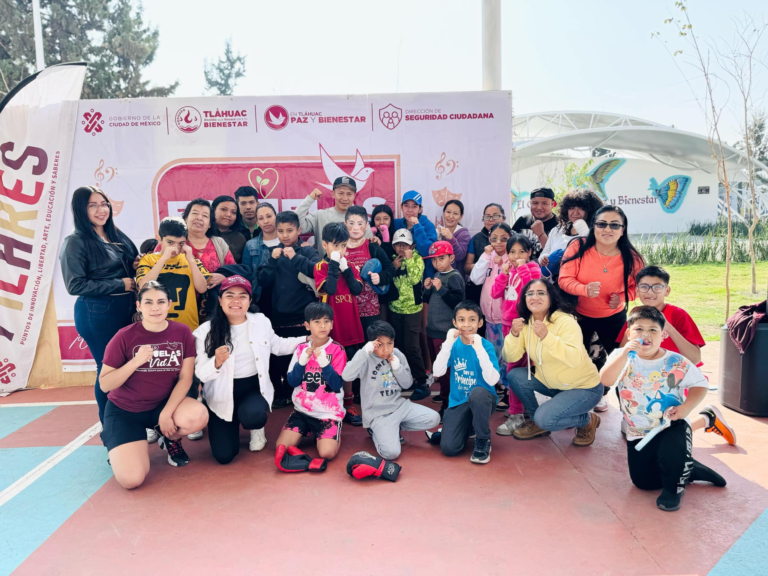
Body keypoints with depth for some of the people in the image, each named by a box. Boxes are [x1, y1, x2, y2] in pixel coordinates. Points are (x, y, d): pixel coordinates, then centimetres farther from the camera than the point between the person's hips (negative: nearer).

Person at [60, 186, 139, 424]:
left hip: (127, 309, 6)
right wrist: (119, 284, -14)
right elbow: (75, 285, -15)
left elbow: (130, 270, 24)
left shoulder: (117, 236, 12)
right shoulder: (76, 242, -7)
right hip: (97, 314, -6)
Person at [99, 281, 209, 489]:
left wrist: (166, 413, -20)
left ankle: (170, 439, 6)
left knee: (199, 416, -31)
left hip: (165, 403, 2)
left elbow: (185, 377, -9)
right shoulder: (125, 336, -14)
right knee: (131, 479, -19)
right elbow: (104, 385, -12)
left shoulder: (182, 332, -8)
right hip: (125, 410, -2)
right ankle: (122, 449, 18)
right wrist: (135, 362, -27)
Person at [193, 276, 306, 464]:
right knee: (224, 456, -7)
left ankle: (257, 429, 6)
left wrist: (308, 339, 7)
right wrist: (216, 363, -34)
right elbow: (200, 373, -12)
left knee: (252, 415, -35)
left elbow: (277, 346, 16)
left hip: (254, 387, 1)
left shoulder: (261, 321, -1)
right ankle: (232, 424, 29)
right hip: (222, 394, -1)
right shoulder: (206, 331, -10)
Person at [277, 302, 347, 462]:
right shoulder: (301, 349, 4)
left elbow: (337, 385, -14)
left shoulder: (337, 350, -8)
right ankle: (307, 431, 17)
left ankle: (333, 434, 12)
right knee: (281, 447, -12)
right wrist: (302, 361, -17)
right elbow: (292, 381, -1)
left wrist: (324, 362, -26)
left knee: (327, 453, -22)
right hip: (302, 410, 4)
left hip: (329, 412, -3)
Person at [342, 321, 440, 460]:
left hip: (399, 405, 6)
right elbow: (346, 376, -33)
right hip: (378, 413, -6)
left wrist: (397, 367, -11)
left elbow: (407, 384, 7)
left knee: (434, 418, -9)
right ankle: (377, 431, 11)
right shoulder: (366, 358, -14)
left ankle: (394, 428, 10)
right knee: (391, 453, -23)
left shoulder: (398, 355, 1)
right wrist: (364, 351, -34)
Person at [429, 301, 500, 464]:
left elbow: (492, 380, -25)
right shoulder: (453, 344, -4)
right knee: (449, 448, -16)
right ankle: (467, 427, 19)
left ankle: (483, 440, -13)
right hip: (458, 402, 2)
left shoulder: (486, 345, -13)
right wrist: (448, 344, -24)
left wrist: (479, 349, -32)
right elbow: (438, 372, -16)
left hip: (482, 399, -2)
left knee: (477, 392, -38)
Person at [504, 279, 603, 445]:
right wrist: (514, 334, -27)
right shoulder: (526, 323, -5)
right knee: (514, 375, -11)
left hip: (583, 387, -6)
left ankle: (588, 421, 6)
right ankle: (537, 423, 8)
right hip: (553, 384, 6)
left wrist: (547, 336, -44)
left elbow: (576, 359, -36)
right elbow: (511, 358, -9)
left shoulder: (565, 321, -23)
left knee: (544, 418, -23)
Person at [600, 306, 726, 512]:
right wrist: (624, 354, -39)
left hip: (672, 426, -2)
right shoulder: (622, 357, -12)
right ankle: (688, 470, 29)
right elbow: (605, 381, -29)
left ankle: (674, 486, 9)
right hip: (639, 432, 2)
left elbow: (700, 384, -1)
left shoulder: (676, 362, -11)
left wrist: (687, 407, -19)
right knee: (643, 481, 4)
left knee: (671, 458, -30)